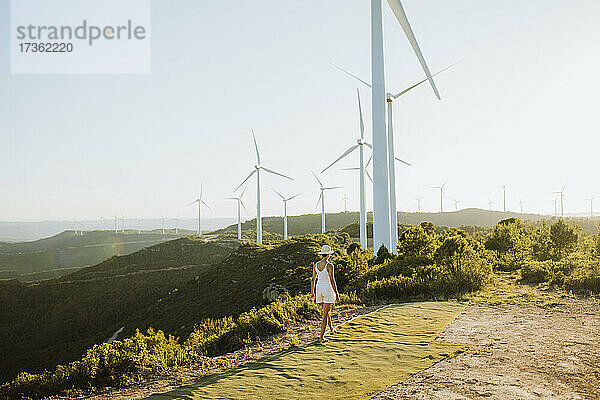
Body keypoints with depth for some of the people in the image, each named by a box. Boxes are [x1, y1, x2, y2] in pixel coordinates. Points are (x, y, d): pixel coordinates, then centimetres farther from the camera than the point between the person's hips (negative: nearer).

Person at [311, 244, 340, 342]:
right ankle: (321, 337, -5)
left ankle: (331, 328, 44)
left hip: (319, 288, 6)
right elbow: (332, 281, -17)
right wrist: (336, 294, -10)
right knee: (325, 314, -2)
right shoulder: (329, 265, -16)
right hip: (328, 290, -6)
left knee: (327, 309, 26)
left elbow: (313, 279, 8)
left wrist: (312, 292, 15)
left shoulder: (316, 264, 3)